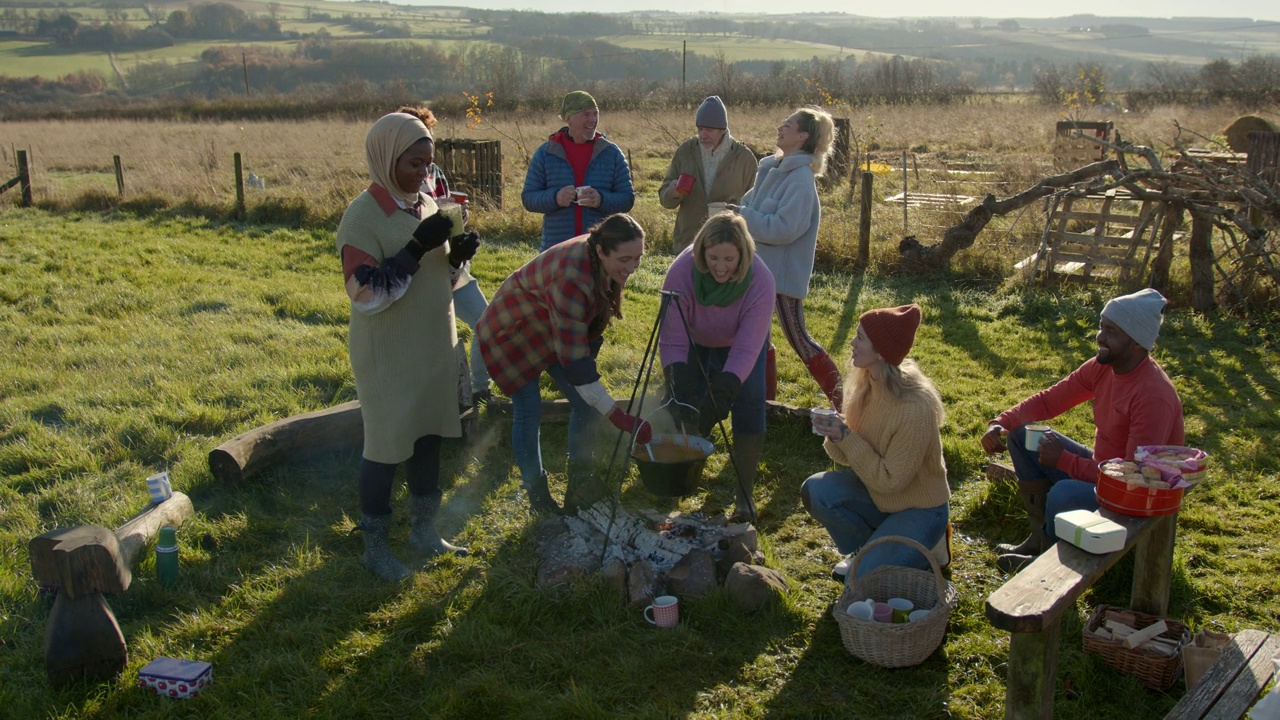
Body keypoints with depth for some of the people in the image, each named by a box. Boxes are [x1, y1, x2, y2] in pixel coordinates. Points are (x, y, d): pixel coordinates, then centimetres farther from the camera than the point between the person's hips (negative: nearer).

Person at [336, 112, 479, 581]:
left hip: (433, 346, 7)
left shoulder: (427, 205, 5)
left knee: (429, 438, 16)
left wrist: (457, 255, -7)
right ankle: (374, 546, 20)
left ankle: (424, 531, 32)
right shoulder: (362, 216, -17)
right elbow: (366, 294, -22)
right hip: (388, 354, -7)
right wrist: (417, 248, -27)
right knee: (386, 447, 3)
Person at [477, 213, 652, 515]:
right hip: (513, 334, -7)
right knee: (529, 412, -9)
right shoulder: (572, 278, -42)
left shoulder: (605, 263, -17)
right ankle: (537, 495, 11)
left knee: (586, 403, 0)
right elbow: (573, 361, -42)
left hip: (555, 329, 7)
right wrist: (620, 418, -42)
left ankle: (580, 484, 16)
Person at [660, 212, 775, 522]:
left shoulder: (760, 281, -37)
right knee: (686, 407, -9)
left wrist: (724, 389, -49)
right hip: (696, 343, 1)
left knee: (749, 404, -15)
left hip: (739, 343, -1)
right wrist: (680, 385, -46)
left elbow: (746, 349, -37)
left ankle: (745, 495, -5)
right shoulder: (682, 271, -35)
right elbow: (672, 340, -33)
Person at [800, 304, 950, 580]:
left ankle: (923, 550, 9)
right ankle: (867, 549, 6)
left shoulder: (916, 409, -30)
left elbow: (889, 481, -23)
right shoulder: (864, 384, -8)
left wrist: (846, 437, -28)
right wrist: (834, 437, -22)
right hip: (877, 494, 7)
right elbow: (850, 457, -1)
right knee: (815, 490, -19)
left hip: (919, 509, -6)